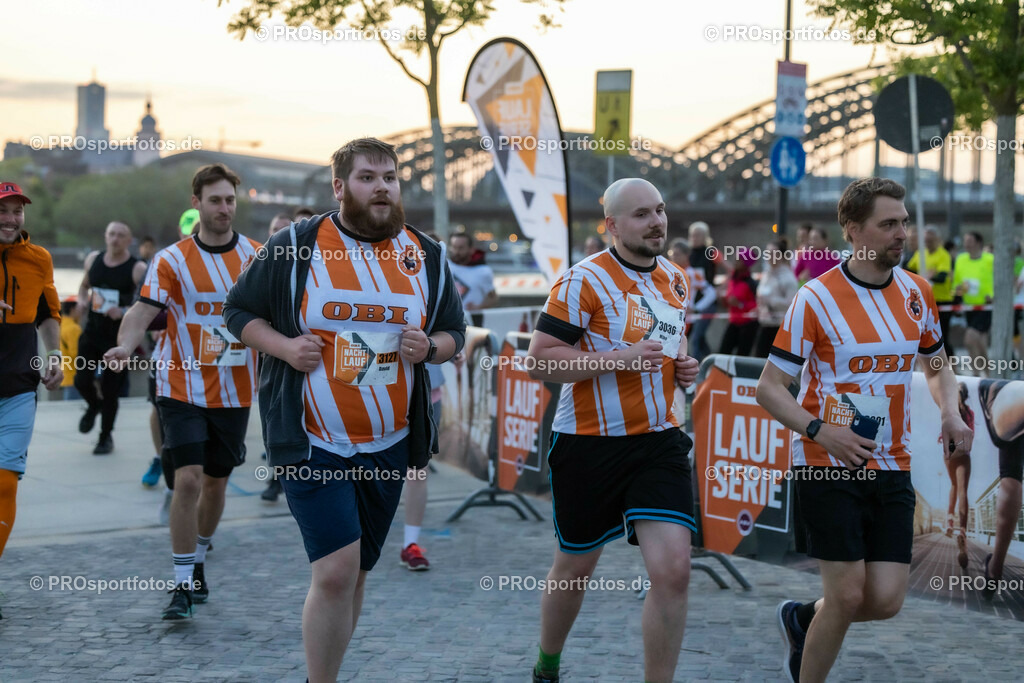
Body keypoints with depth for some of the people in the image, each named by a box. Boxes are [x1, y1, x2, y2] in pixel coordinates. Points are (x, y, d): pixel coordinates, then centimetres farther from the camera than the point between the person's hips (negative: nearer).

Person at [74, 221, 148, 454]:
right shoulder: (93, 260, 4)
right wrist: (82, 301, 0)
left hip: (118, 339, -4)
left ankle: (106, 437, 22)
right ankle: (93, 406, 33)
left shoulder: (138, 269, -11)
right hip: (92, 332, 4)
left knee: (110, 391, 2)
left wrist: (124, 312, -27)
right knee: (82, 380, -4)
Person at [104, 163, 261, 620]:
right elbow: (144, 310, -17)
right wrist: (125, 344, -35)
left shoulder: (256, 256, 3)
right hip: (182, 387, -3)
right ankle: (183, 585, -5)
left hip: (235, 390, 3)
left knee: (215, 482, 12)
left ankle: (198, 563, 35)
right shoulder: (172, 260, -6)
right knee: (188, 480, -13)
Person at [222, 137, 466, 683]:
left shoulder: (427, 257, 7)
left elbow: (454, 332, 16)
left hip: (389, 445, 4)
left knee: (353, 573, 13)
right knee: (336, 570, -16)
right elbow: (239, 311, 4)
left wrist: (430, 347, -7)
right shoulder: (295, 246, -3)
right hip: (311, 442, -4)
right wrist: (284, 347, -14)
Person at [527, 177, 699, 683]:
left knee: (673, 570, -11)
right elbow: (539, 362, -16)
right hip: (588, 446, -4)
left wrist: (682, 365, 6)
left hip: (658, 442, 4)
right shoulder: (584, 280, -12)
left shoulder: (676, 279, 9)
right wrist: (619, 359, -24)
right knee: (575, 569, 13)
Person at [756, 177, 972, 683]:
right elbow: (768, 388, -8)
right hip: (828, 468, -5)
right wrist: (819, 429, -24)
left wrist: (950, 413, 0)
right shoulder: (816, 299, -11)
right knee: (848, 594, -7)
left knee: (886, 600, -1)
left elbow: (937, 366, 21)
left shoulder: (916, 291, 5)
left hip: (891, 469, 5)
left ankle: (802, 620, 29)